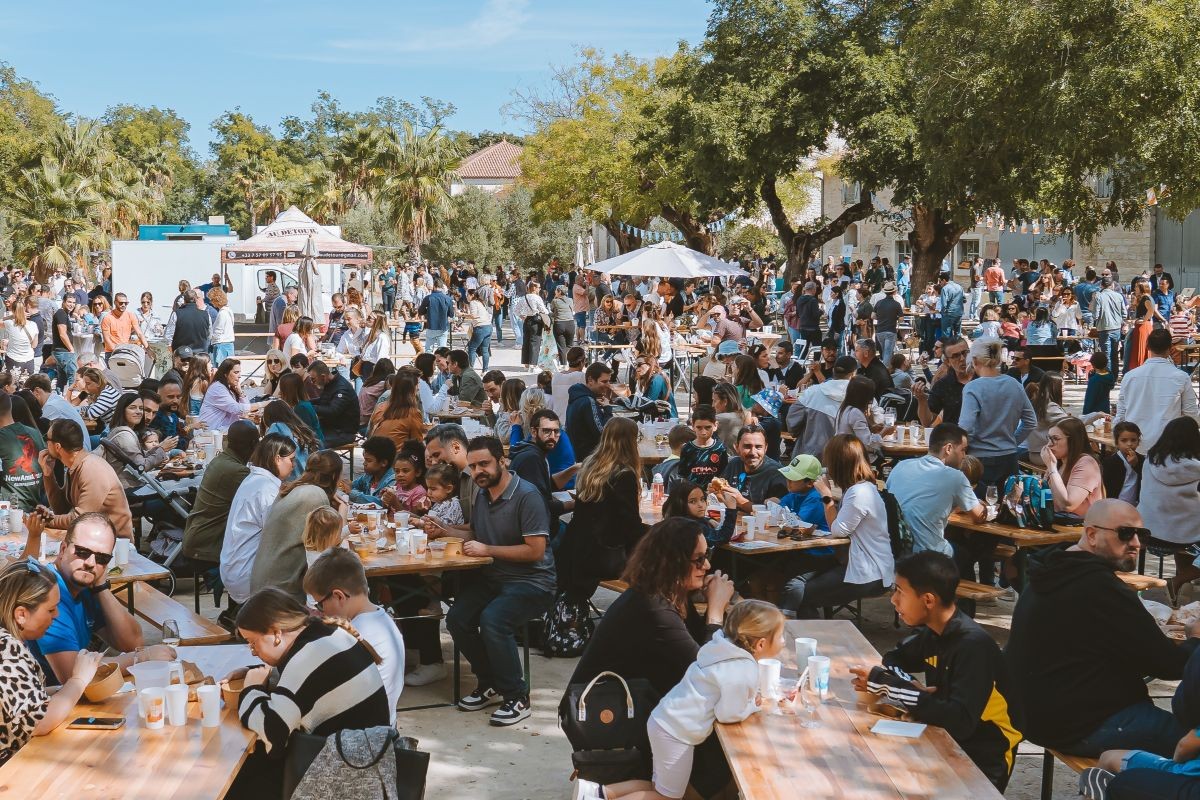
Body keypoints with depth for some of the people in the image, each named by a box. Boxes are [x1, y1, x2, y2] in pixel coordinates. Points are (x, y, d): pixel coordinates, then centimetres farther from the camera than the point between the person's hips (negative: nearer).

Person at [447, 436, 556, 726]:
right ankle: (489, 684, 6)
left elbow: (535, 550, -18)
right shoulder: (482, 495, 10)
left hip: (531, 582, -7)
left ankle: (517, 697, -15)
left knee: (492, 620, -31)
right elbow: (475, 535, 25)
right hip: (490, 577, 8)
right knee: (456, 618, -15)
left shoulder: (526, 495, -14)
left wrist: (487, 549, -18)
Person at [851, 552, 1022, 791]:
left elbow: (960, 721, -33)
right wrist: (911, 689, -10)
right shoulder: (934, 632, 0)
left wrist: (886, 685, -28)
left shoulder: (973, 645, -24)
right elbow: (894, 659, 14)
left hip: (981, 761, -7)